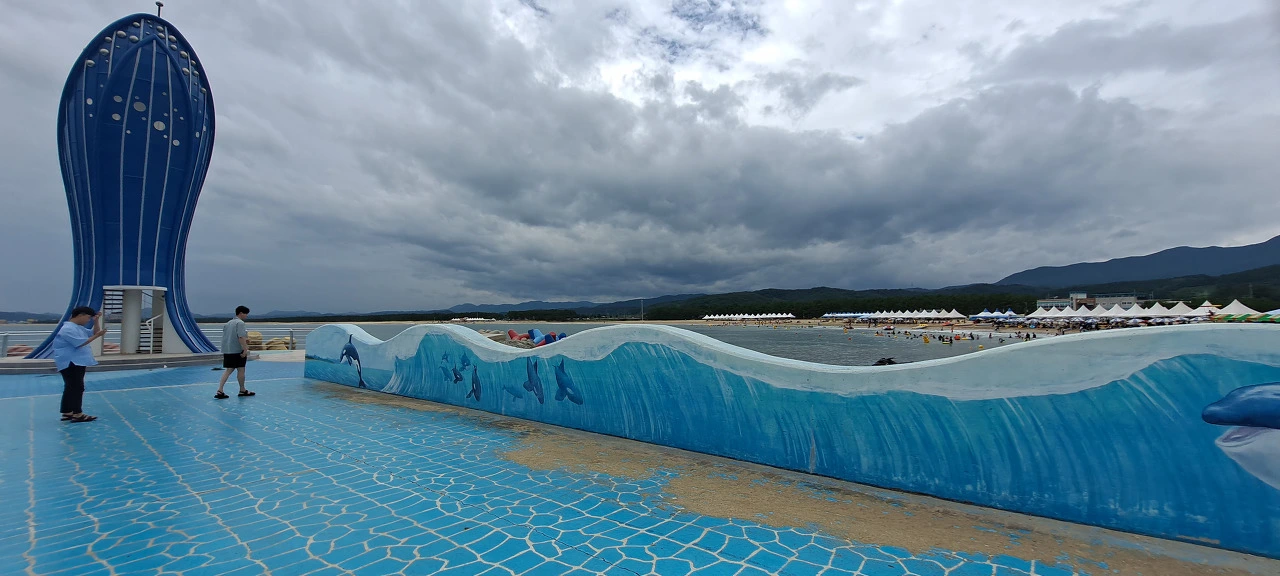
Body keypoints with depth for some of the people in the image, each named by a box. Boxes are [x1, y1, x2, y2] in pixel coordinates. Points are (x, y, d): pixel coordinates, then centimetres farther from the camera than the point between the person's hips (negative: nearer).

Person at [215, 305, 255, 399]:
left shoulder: (228, 323, 16)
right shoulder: (240, 323, -12)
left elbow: (227, 337, 23)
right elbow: (241, 337, -22)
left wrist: (244, 340, 24)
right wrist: (245, 349, -24)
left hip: (227, 350, 8)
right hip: (237, 351, -8)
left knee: (228, 370, 9)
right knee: (241, 370, 5)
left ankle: (220, 391, -2)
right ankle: (242, 390, 17)